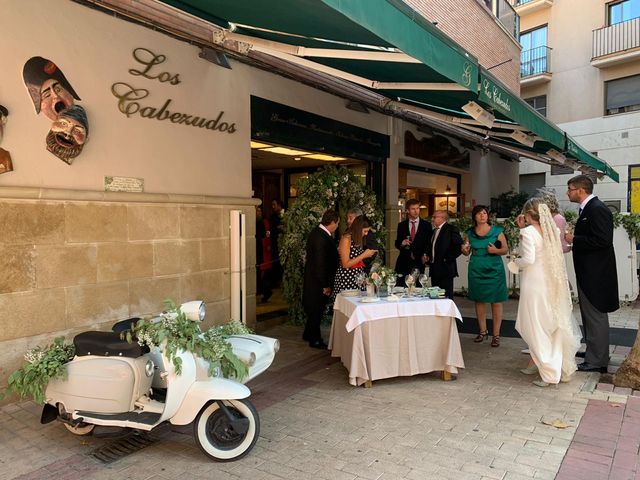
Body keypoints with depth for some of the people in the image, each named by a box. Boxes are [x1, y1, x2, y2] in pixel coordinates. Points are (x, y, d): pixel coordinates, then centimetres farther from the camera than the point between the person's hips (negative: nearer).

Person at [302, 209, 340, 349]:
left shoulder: (316, 232, 5)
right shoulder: (322, 238, -26)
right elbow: (321, 264, -25)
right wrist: (326, 285, -19)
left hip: (312, 278, 10)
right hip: (317, 281, -10)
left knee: (314, 309, 21)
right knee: (316, 310, 5)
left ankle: (309, 335, 36)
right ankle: (315, 340, 21)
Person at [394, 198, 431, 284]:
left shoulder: (426, 225, 7)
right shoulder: (401, 225, 10)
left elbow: (429, 243, 8)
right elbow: (397, 244, 11)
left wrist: (425, 255, -6)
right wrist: (402, 243, -10)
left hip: (419, 262, -1)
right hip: (404, 262, 1)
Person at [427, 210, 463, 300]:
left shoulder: (450, 229, -8)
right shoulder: (434, 231, 19)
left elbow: (459, 246, -17)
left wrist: (448, 258, -15)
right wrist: (428, 257, 11)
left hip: (445, 269, -8)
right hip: (435, 270, 8)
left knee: (447, 296, -4)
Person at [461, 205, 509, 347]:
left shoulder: (497, 230, -1)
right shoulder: (470, 233, 7)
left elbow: (505, 249, 0)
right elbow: (467, 252, 15)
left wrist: (496, 250, -19)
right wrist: (464, 250, -7)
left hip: (494, 270, -3)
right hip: (476, 270, 3)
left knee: (496, 302, -2)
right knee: (479, 300, 9)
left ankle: (496, 334, 5)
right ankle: (483, 331, 22)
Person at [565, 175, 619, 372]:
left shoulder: (597, 209, -18)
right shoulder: (588, 208, 13)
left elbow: (602, 240, -26)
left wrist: (574, 240, -17)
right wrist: (575, 244, 6)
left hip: (595, 275, -11)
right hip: (589, 274, 11)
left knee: (595, 316, -2)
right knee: (591, 315, 20)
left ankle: (597, 361, 8)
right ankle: (595, 352, 33)